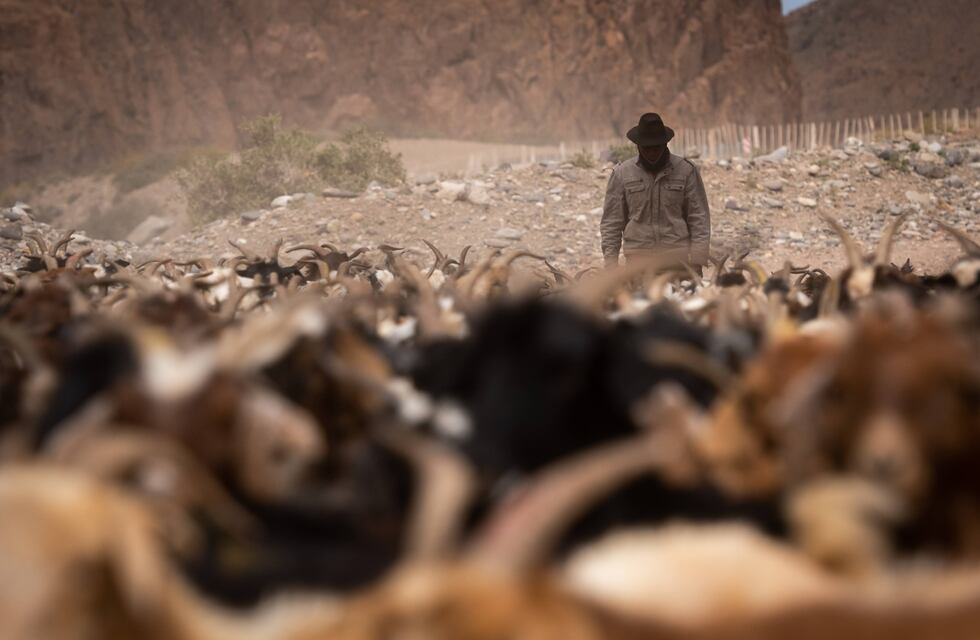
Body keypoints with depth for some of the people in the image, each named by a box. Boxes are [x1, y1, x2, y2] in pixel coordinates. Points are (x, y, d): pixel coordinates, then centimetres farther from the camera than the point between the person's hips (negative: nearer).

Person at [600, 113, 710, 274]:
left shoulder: (686, 170, 3)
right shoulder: (621, 173, 5)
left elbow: (699, 217, 3)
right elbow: (611, 222, 6)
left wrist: (697, 262, -4)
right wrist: (610, 263, 1)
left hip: (679, 258, 0)